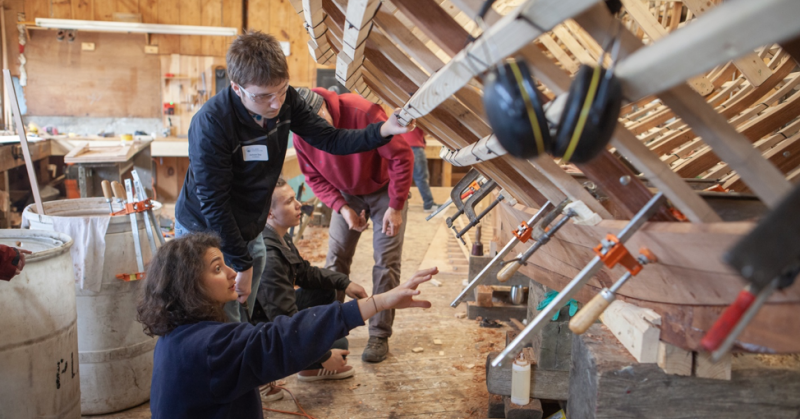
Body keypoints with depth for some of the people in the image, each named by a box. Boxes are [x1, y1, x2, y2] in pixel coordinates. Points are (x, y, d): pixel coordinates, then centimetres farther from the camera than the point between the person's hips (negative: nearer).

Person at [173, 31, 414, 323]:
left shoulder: (285, 100, -11)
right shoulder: (210, 124, -29)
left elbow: (328, 139, -8)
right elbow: (213, 204, -23)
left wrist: (383, 130, -24)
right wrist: (241, 264, -18)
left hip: (249, 232, 6)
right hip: (207, 236, -6)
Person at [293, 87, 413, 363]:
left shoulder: (362, 112, -31)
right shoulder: (302, 138, -17)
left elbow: (401, 156, -24)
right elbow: (314, 178, -2)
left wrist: (396, 207, -22)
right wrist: (342, 208, -18)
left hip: (385, 189, -3)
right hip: (347, 195, 4)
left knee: (386, 262, -7)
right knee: (335, 260, 0)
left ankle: (379, 335, 2)